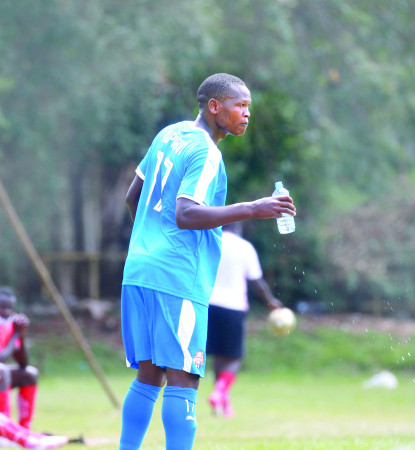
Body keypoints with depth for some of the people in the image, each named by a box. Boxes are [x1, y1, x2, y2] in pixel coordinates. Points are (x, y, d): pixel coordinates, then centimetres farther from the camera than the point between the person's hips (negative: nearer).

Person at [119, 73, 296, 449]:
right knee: (182, 381, -9)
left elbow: (134, 196, 25)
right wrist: (251, 209, -25)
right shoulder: (206, 153, -11)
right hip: (178, 280, -9)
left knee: (149, 378, 12)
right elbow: (185, 214, -24)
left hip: (139, 270, 9)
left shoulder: (170, 135, 16)